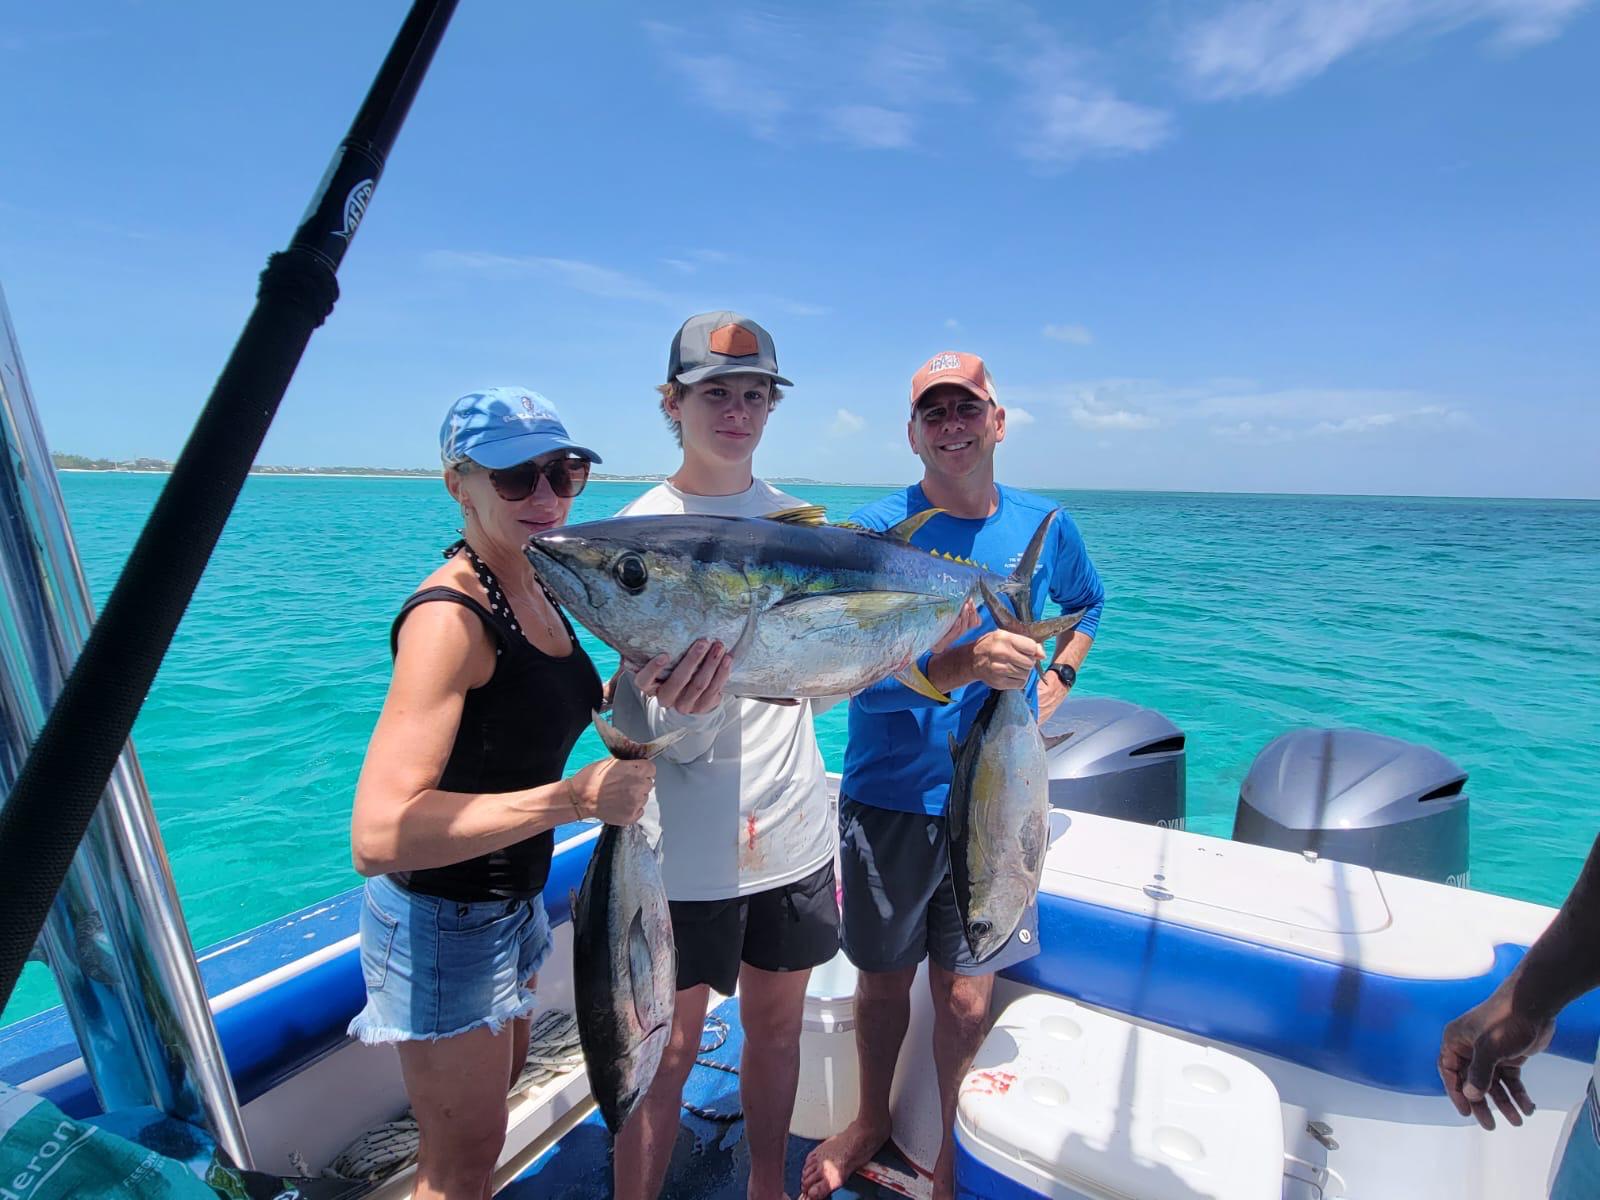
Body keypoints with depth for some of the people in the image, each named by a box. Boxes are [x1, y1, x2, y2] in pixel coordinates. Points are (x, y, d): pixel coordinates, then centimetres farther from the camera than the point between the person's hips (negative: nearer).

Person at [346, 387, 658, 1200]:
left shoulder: (535, 590, -1)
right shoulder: (450, 615, -27)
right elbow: (377, 836, -36)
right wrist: (575, 797, -36)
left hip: (513, 895, 9)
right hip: (443, 918, -8)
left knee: (502, 1079, 30)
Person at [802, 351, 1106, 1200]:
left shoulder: (1044, 525, 2)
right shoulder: (877, 530, -9)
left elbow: (1088, 603, 23)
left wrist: (1057, 677, 7)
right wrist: (956, 668, -38)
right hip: (889, 797, -1)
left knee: (966, 992, 11)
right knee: (883, 974, 17)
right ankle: (871, 1121, 45)